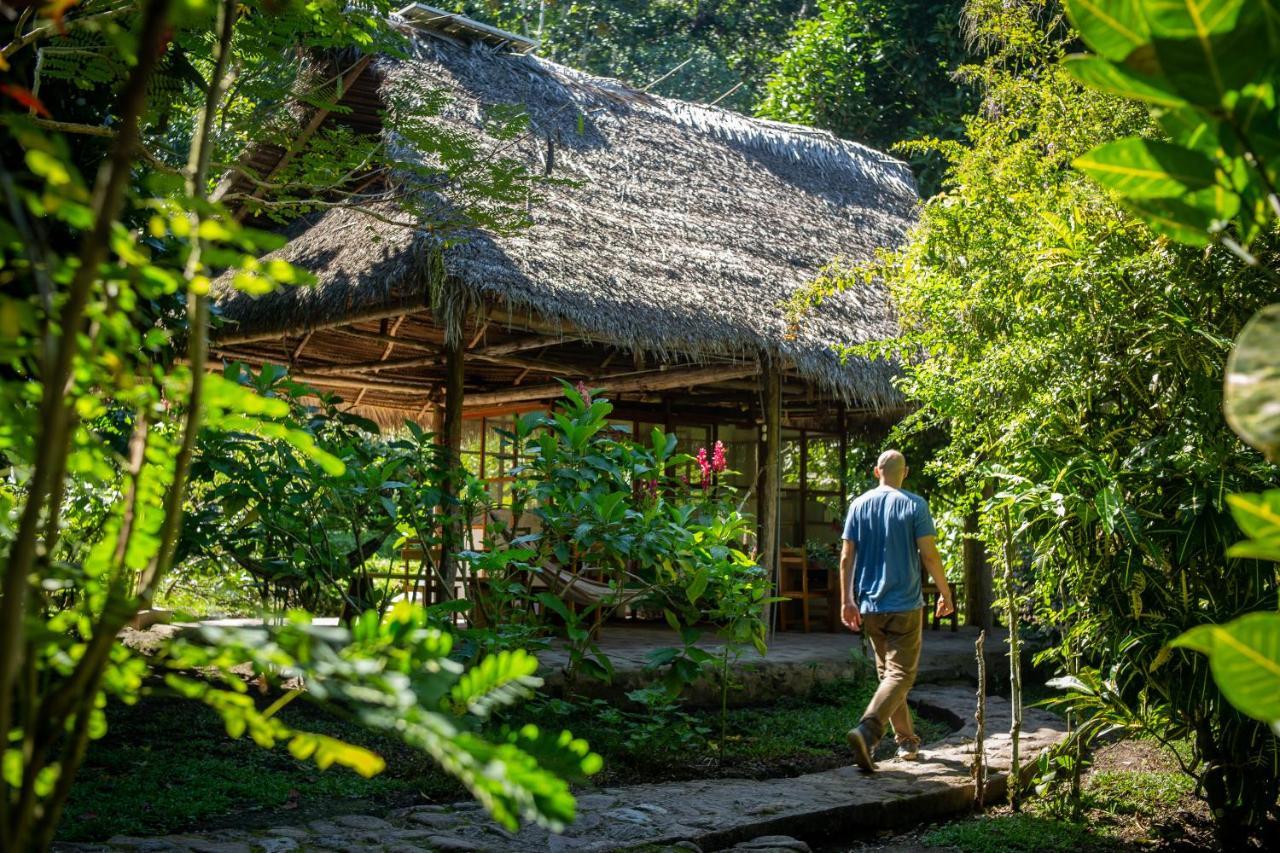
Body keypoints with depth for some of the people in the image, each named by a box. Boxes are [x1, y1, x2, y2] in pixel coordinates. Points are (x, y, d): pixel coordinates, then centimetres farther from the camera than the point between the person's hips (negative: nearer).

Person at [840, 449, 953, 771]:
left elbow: (846, 557, 2)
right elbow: (929, 555, -9)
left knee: (888, 672, 17)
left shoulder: (859, 505, 5)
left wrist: (848, 601, 7)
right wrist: (946, 594, 3)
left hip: (869, 606, 4)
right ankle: (867, 730, -27)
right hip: (905, 605, -4)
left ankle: (907, 741, 24)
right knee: (901, 674, -5)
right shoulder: (914, 505, -6)